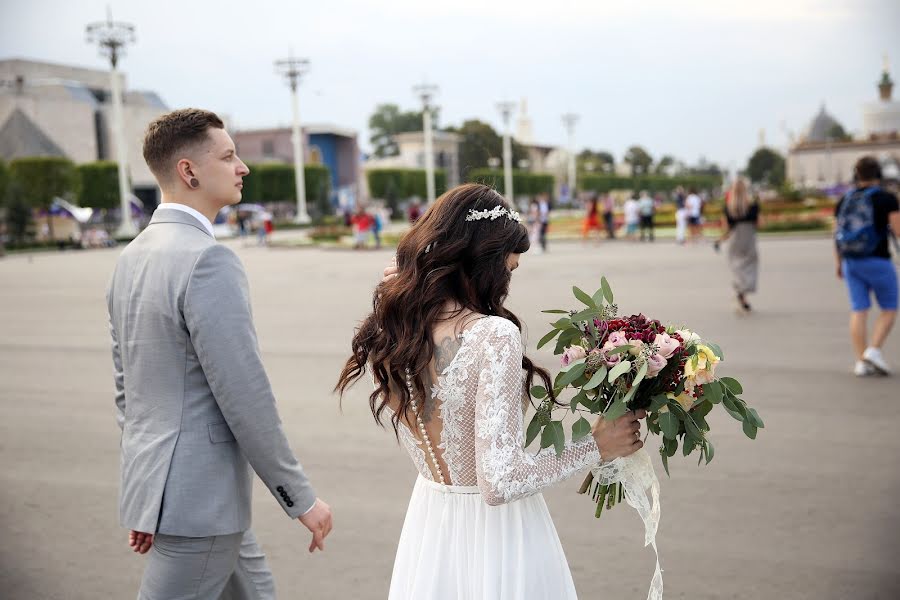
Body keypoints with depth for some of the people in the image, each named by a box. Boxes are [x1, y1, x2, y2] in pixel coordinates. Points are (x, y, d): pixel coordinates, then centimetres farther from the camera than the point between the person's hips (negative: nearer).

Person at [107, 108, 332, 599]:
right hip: (198, 497, -9)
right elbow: (245, 397, -22)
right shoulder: (208, 259, -20)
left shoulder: (131, 257, 8)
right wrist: (302, 498, -11)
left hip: (156, 482, 9)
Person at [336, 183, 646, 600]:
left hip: (429, 526, 6)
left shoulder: (388, 329, -6)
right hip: (494, 535, -6)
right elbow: (499, 483, -28)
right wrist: (595, 446, -14)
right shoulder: (494, 335, -26)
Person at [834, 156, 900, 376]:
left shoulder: (845, 201, 8)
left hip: (851, 263, 5)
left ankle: (861, 362, 2)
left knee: (859, 311, 5)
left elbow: (837, 233, 10)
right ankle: (874, 350, -8)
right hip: (878, 262, -5)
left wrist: (838, 262, 18)